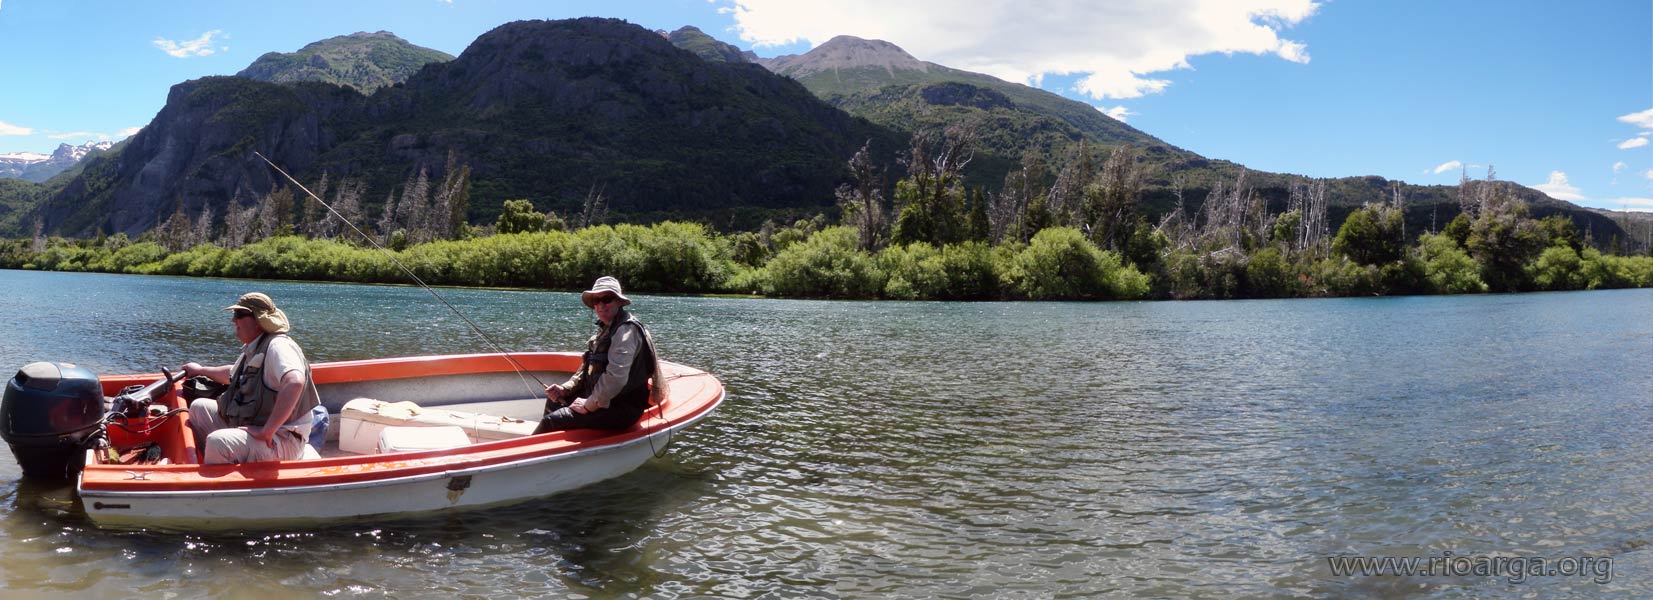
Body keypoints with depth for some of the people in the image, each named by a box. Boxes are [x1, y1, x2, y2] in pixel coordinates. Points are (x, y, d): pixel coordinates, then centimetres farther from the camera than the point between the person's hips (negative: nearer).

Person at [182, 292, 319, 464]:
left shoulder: (278, 346, -20)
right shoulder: (253, 348, 13)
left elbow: (295, 381, -41)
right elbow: (233, 374, 37)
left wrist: (267, 431, -37)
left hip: (280, 441, -11)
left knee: (218, 442, -31)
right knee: (199, 407, 15)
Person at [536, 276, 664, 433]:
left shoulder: (626, 330, -19)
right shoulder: (606, 329, 14)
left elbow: (616, 378, -28)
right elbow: (588, 369, 17)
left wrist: (589, 405, -18)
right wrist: (565, 388, 1)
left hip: (622, 410, -11)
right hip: (604, 399, 11)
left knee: (551, 421, -15)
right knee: (554, 400, 23)